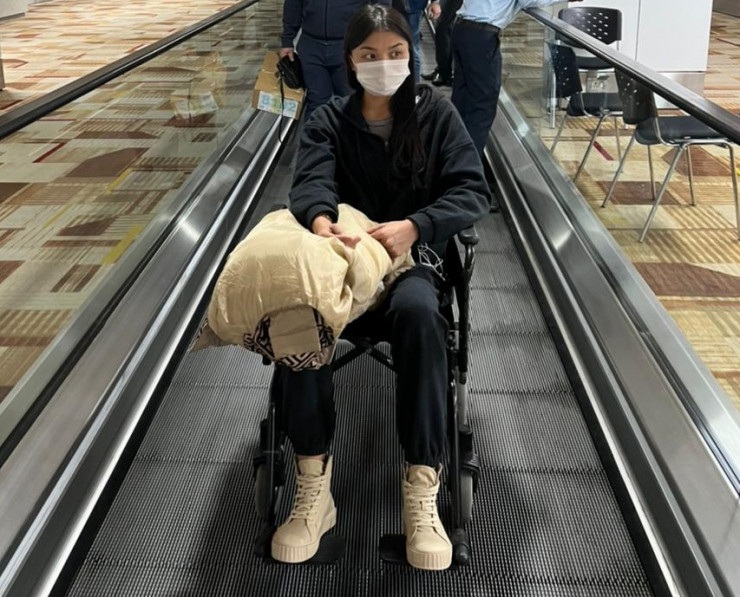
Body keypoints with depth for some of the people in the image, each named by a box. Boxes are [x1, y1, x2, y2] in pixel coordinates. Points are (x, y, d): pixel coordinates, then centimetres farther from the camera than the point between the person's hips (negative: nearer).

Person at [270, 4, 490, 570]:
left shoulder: (436, 113, 6)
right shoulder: (328, 121, 8)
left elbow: (473, 190, -5)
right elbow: (312, 182, -12)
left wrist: (414, 227, -24)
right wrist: (321, 221, -38)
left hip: (412, 258, -1)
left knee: (418, 313, -38)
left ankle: (422, 490, -33)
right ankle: (314, 488, -26)